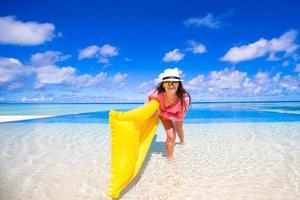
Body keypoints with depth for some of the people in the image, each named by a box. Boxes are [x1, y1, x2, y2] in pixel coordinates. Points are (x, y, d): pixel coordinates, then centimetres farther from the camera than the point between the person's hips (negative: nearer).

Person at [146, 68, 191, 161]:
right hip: (163, 112, -1)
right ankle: (170, 158, 18)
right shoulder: (157, 94, -42)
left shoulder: (184, 98, -46)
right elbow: (149, 97, -16)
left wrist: (162, 113, -36)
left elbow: (179, 117, -30)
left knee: (179, 129, 31)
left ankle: (182, 141, 68)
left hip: (177, 113, 1)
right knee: (171, 135, -13)